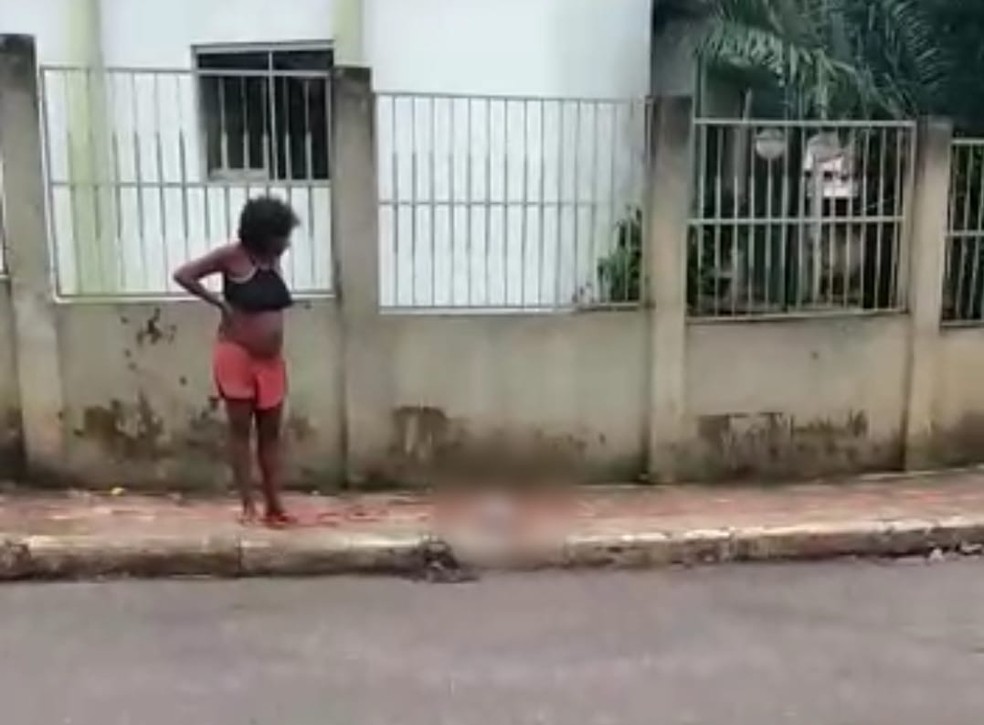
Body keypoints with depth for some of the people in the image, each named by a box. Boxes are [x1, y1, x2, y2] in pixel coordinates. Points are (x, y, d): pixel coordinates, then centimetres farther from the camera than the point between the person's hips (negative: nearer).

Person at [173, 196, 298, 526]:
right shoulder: (232, 256, -11)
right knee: (240, 430, 3)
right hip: (236, 355, -5)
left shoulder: (274, 260, 5)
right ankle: (248, 504, 9)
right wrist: (219, 302, -13)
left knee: (271, 432, 8)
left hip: (271, 359, 6)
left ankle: (274, 504, 14)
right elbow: (183, 275, -12)